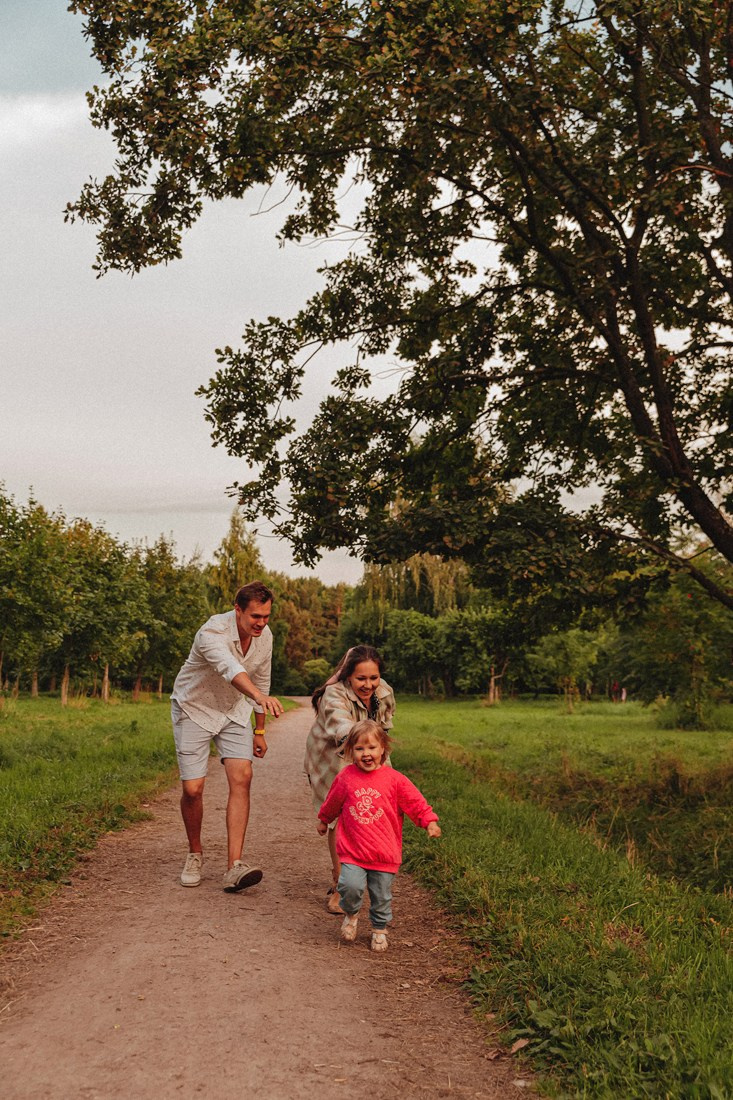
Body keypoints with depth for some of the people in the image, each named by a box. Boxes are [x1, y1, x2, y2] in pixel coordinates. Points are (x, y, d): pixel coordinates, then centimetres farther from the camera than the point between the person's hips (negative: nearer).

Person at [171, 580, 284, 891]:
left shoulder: (265, 637, -8)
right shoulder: (212, 633, -30)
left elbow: (261, 680, 7)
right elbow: (230, 668, -51)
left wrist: (259, 731, 11)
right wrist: (259, 697, -69)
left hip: (234, 710, 4)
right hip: (194, 708, -4)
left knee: (241, 777, -15)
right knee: (193, 788, -9)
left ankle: (234, 867, -17)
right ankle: (195, 853, 19)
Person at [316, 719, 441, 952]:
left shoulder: (394, 779, -7)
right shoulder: (346, 777, -1)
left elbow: (416, 802, -4)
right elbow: (333, 802, 17)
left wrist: (430, 822, -18)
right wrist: (324, 820, 30)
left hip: (384, 852, 0)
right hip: (352, 850, 0)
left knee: (382, 896, 10)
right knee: (350, 886, -18)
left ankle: (379, 929, 36)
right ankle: (351, 915, 15)